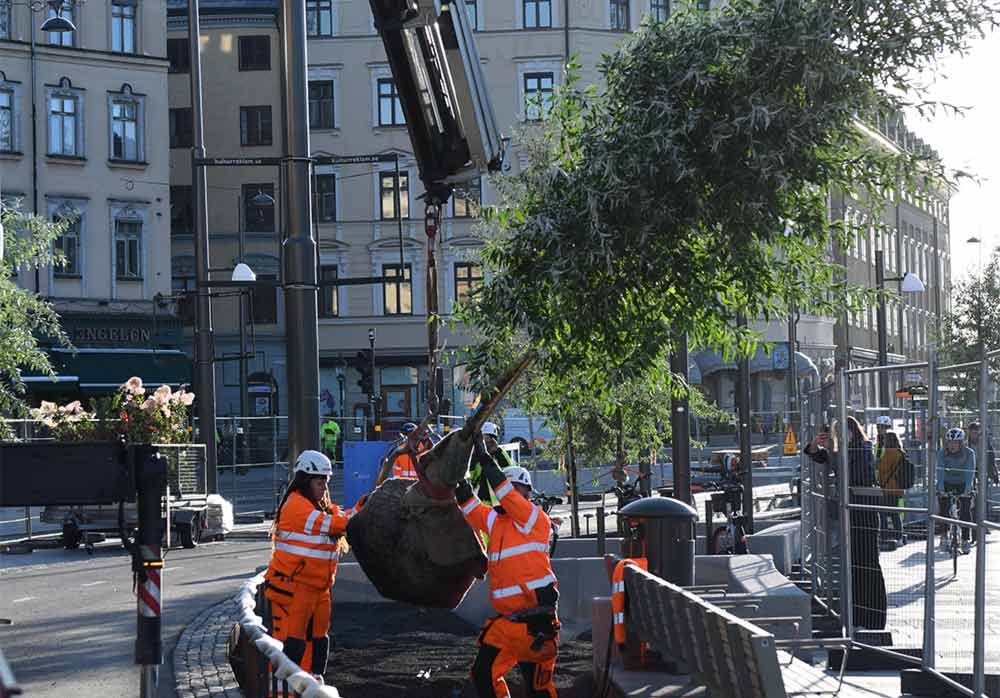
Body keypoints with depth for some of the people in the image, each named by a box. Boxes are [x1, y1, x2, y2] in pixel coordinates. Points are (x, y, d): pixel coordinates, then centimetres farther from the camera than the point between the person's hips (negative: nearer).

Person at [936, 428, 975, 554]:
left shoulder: (969, 453, -20)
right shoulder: (942, 453, -18)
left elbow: (970, 471, -28)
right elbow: (940, 471, -25)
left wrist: (967, 489, -39)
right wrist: (941, 489, -37)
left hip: (963, 484, -1)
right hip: (947, 483, 1)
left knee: (966, 510, -12)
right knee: (943, 508, -10)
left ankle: (966, 540, -5)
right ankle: (944, 535, 9)